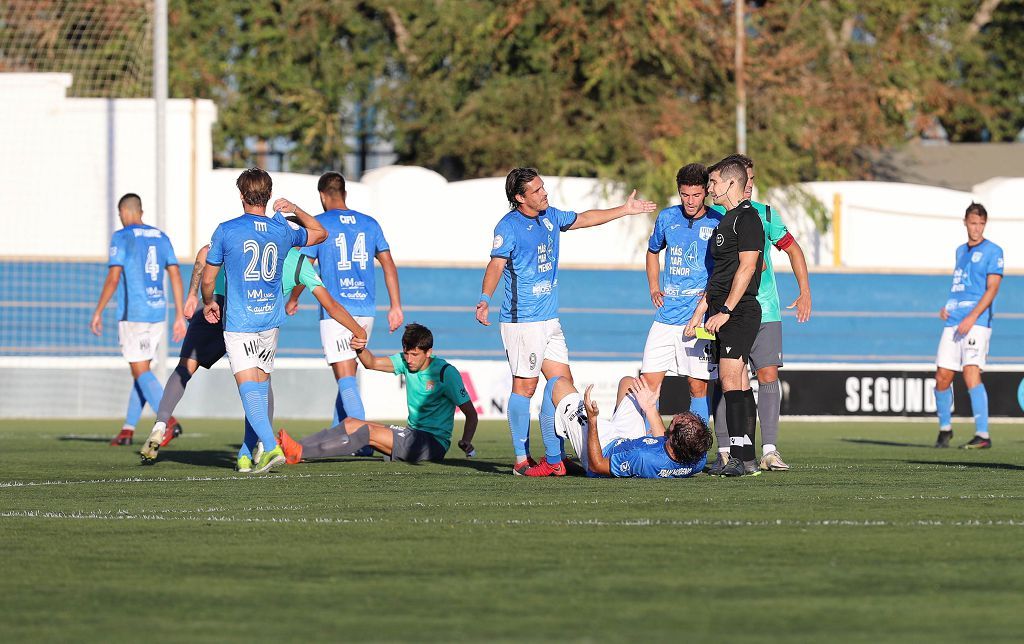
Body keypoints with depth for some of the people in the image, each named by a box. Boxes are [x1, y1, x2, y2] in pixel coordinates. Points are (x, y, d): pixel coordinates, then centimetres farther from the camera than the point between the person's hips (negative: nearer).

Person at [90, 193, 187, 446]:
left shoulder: (122, 238, -6)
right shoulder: (160, 237, 12)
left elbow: (113, 278, -14)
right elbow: (175, 275, 8)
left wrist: (98, 313, -6)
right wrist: (179, 316, 10)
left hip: (132, 314, -6)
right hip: (158, 312, 6)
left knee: (141, 372, -7)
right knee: (141, 370, 14)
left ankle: (168, 420, -27)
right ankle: (128, 429, 18)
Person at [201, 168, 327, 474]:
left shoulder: (226, 231, -7)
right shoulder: (282, 232, 4)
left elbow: (208, 279, 0)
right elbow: (320, 233, 24)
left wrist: (208, 303, 20)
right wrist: (294, 209, 31)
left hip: (239, 322, -4)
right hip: (270, 321, 4)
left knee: (249, 389, -11)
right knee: (261, 388, 14)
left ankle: (271, 447, -28)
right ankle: (247, 455, 18)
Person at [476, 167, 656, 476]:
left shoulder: (550, 216, 12)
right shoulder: (509, 226, -11)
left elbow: (583, 219, 29)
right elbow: (496, 265, -21)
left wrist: (624, 210, 35)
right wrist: (485, 299, -38)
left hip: (550, 320, 8)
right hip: (522, 320, -8)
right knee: (524, 386, -7)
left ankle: (554, 459, 12)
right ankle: (522, 460, -2)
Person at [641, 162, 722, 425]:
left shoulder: (719, 223, -5)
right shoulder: (667, 217, 7)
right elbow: (653, 251, 27)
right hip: (666, 315, 4)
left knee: (698, 385, -1)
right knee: (649, 381, 0)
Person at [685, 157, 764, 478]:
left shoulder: (747, 218, -10)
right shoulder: (727, 220, 21)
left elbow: (746, 267, -17)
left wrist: (725, 311, -20)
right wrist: (700, 313, 23)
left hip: (740, 312, -10)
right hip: (723, 314, 10)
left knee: (731, 381, -17)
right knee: (739, 385, 8)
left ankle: (739, 456, -21)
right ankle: (747, 459, 8)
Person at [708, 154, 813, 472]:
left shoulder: (765, 214, 8)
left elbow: (793, 249, 17)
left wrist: (805, 293, 11)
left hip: (765, 311, 1)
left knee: (768, 376, -5)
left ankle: (769, 451, -5)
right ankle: (724, 451, 2)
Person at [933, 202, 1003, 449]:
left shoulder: (993, 251, -2)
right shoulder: (960, 251, 19)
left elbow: (992, 288, -10)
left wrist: (972, 318, -19)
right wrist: (947, 307, 11)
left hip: (977, 323, -7)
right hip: (953, 322, 7)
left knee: (971, 374, -19)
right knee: (942, 378, 4)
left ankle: (983, 435, -20)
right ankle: (945, 429, 24)